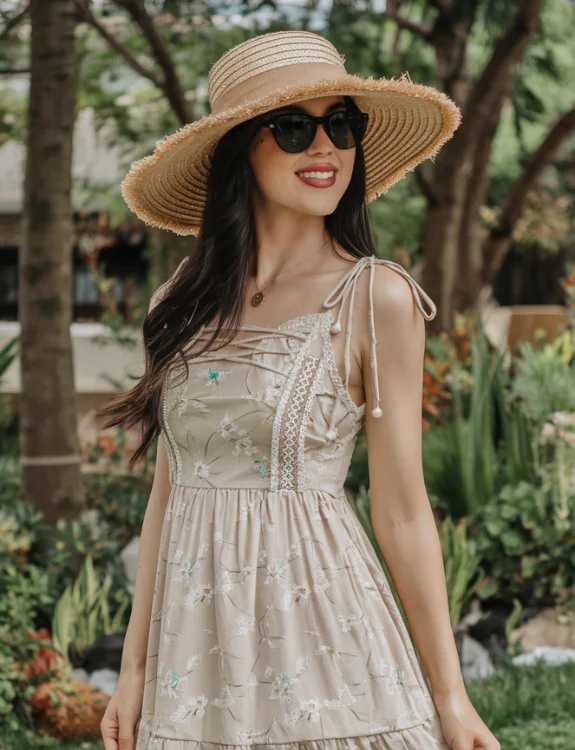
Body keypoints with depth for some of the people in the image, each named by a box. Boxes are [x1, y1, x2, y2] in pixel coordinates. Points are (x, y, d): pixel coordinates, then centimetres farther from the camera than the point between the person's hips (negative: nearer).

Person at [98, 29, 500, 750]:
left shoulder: (376, 298, -5)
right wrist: (134, 665, 7)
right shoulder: (190, 298, 7)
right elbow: (169, 489, 9)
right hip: (194, 641, 4)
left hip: (319, 619, -4)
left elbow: (402, 513, -5)